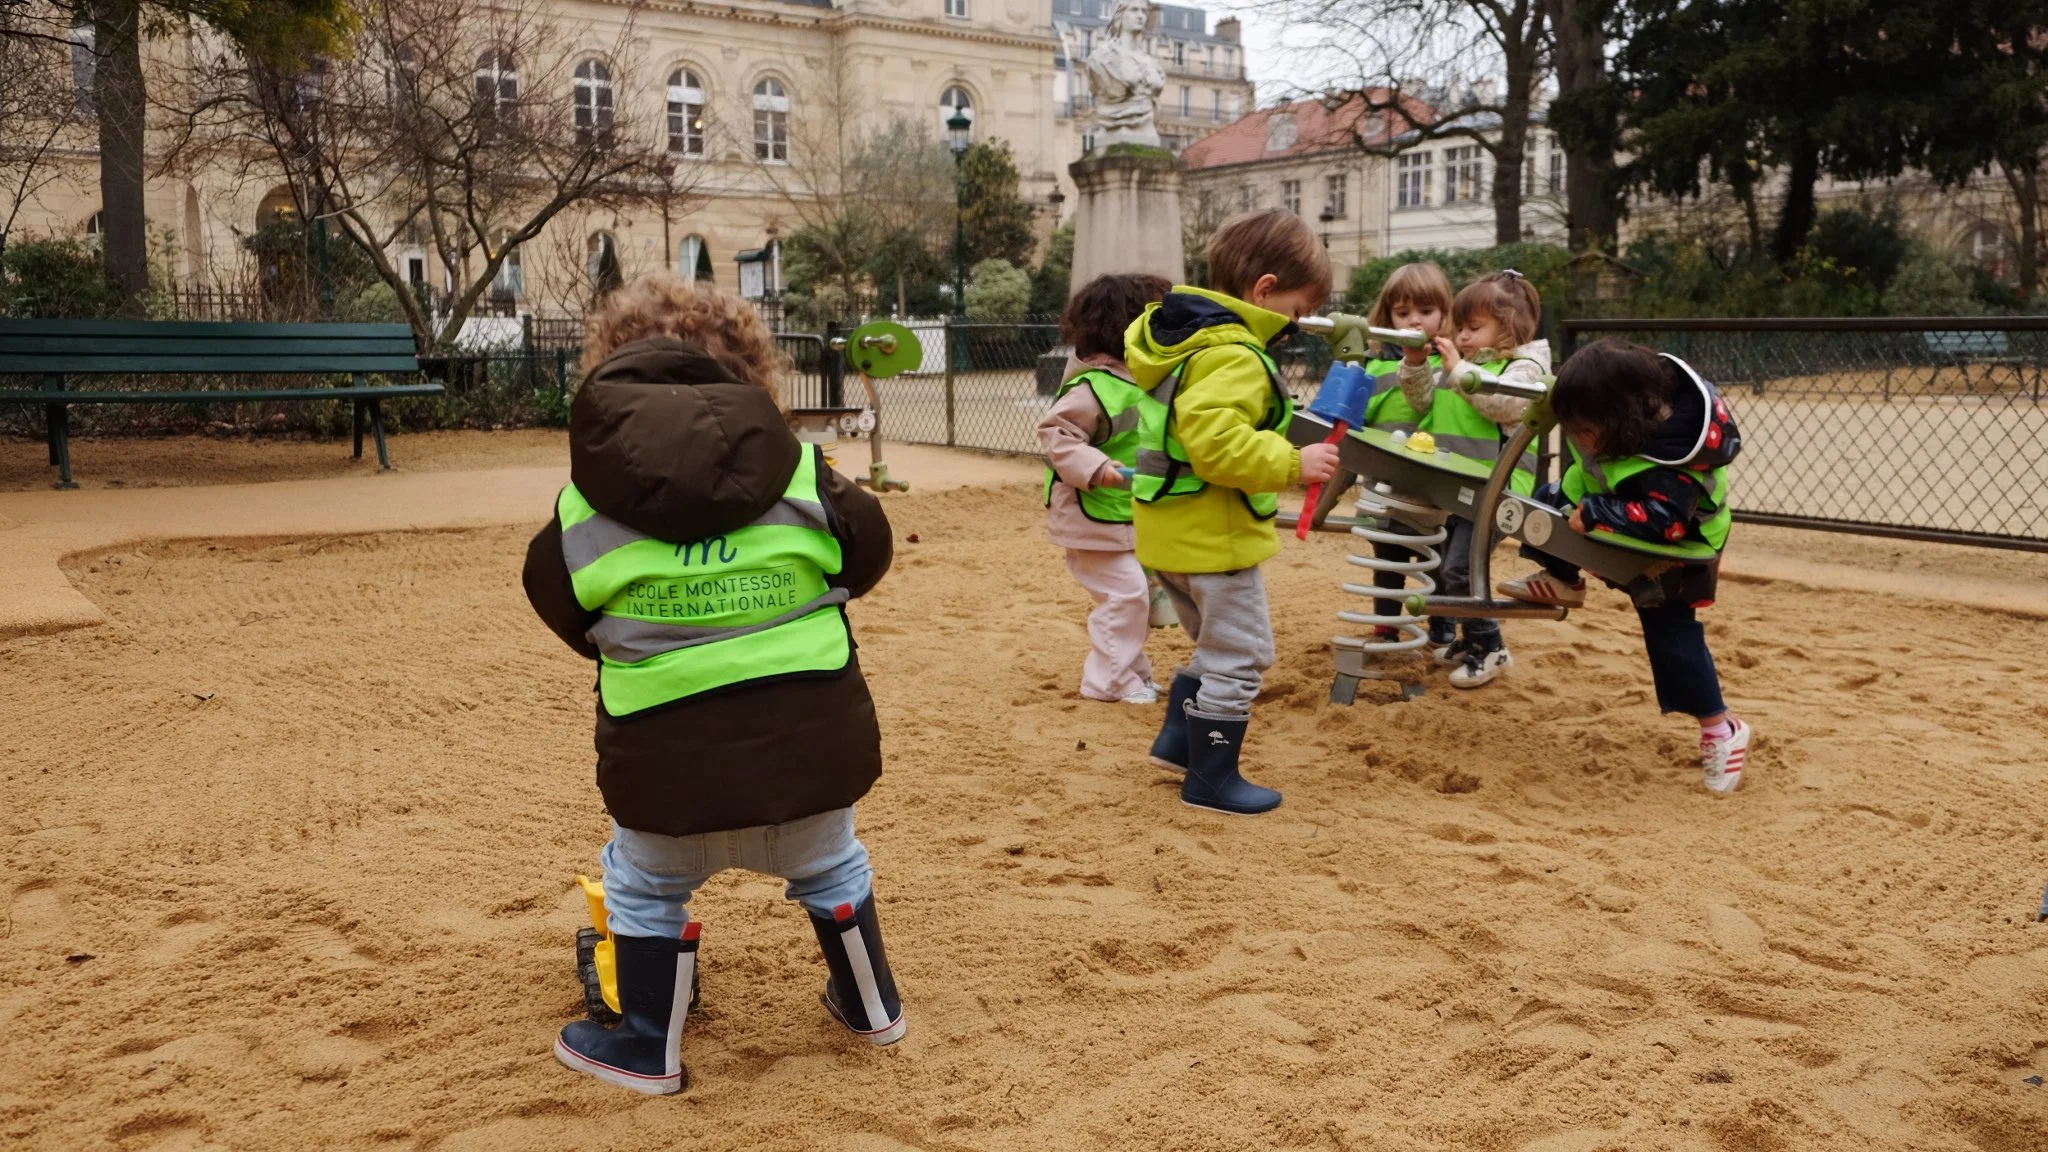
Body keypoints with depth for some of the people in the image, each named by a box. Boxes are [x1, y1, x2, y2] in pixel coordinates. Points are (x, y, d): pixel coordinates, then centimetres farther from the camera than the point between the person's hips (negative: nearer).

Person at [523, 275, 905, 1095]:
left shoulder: (586, 497, -1)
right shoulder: (797, 468, -2)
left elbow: (558, 601, 8)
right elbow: (865, 550, 6)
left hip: (669, 741, -1)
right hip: (812, 724, 2)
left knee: (646, 887, 23)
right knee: (829, 865, 26)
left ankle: (648, 1050, 34)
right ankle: (871, 1007, 42)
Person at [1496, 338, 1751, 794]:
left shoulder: (1672, 459, -42)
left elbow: (1662, 518, -48)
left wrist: (1593, 514, -46)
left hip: (1675, 547, -7)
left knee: (1671, 631, -8)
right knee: (1549, 500, -3)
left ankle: (1720, 728, 6)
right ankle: (1562, 582, 19)